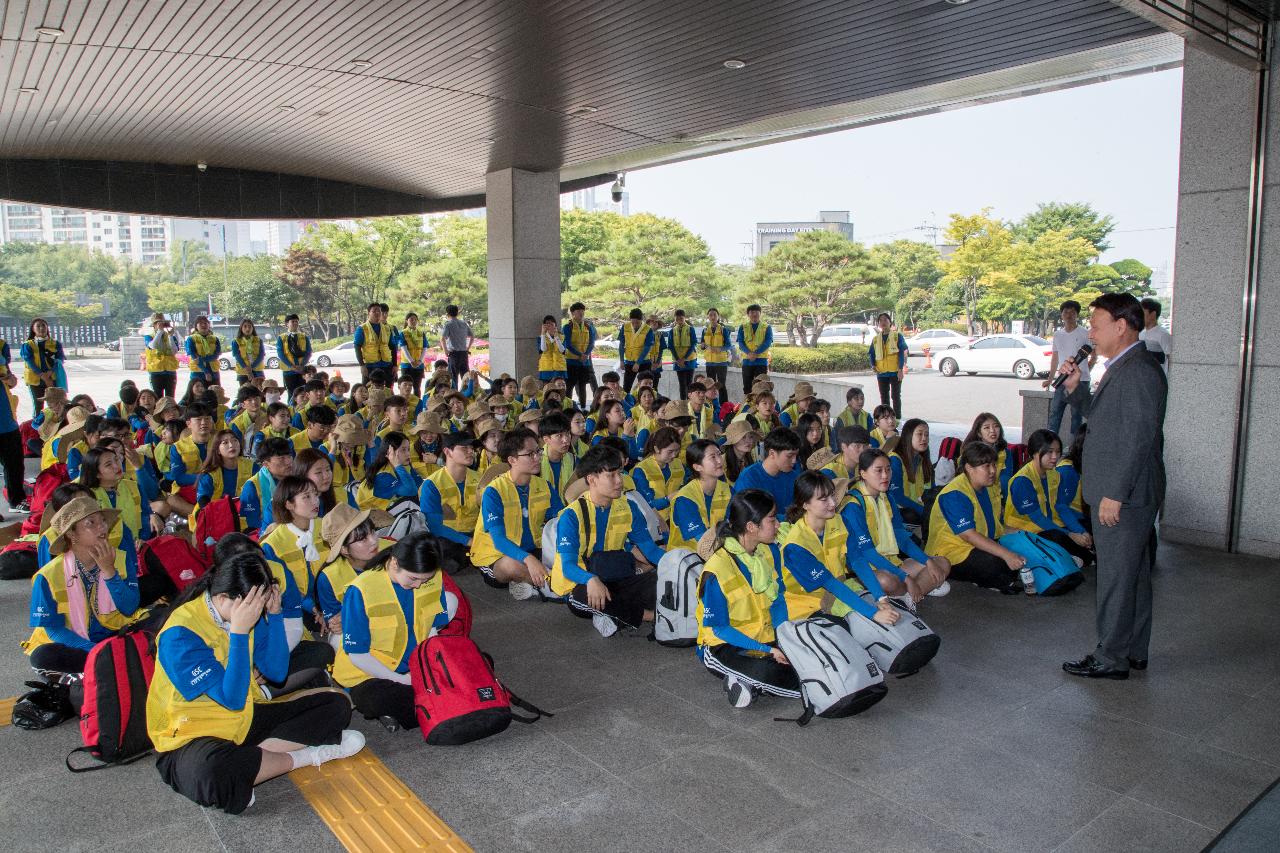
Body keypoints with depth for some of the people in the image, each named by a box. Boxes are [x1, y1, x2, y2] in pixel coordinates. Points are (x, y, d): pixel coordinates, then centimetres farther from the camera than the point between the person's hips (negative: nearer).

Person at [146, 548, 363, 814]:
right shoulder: (180, 635, -23)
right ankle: (302, 756, -18)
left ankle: (250, 758, -18)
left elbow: (276, 671, -1)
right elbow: (232, 699, -25)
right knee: (210, 773, -43)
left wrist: (274, 613, -13)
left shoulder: (251, 612, -3)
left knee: (336, 704, -3)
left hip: (246, 717, 7)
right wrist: (239, 632, -32)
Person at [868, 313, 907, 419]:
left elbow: (902, 353, -5)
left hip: (895, 372, -4)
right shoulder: (875, 339, 11)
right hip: (881, 373, 4)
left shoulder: (897, 336, -1)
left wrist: (901, 369, -13)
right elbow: (872, 354, 16)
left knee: (895, 396, 0)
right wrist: (873, 365, -3)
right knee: (884, 398, 10)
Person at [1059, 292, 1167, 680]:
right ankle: (1134, 651, 30)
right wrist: (1076, 387, 8)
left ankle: (1111, 658, 10)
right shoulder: (1124, 368, 14)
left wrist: (1114, 494, -21)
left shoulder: (1139, 370, -18)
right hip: (1124, 495, 10)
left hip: (1123, 496, -10)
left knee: (1116, 578, 0)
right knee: (1133, 575, 18)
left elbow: (1138, 437, -22)